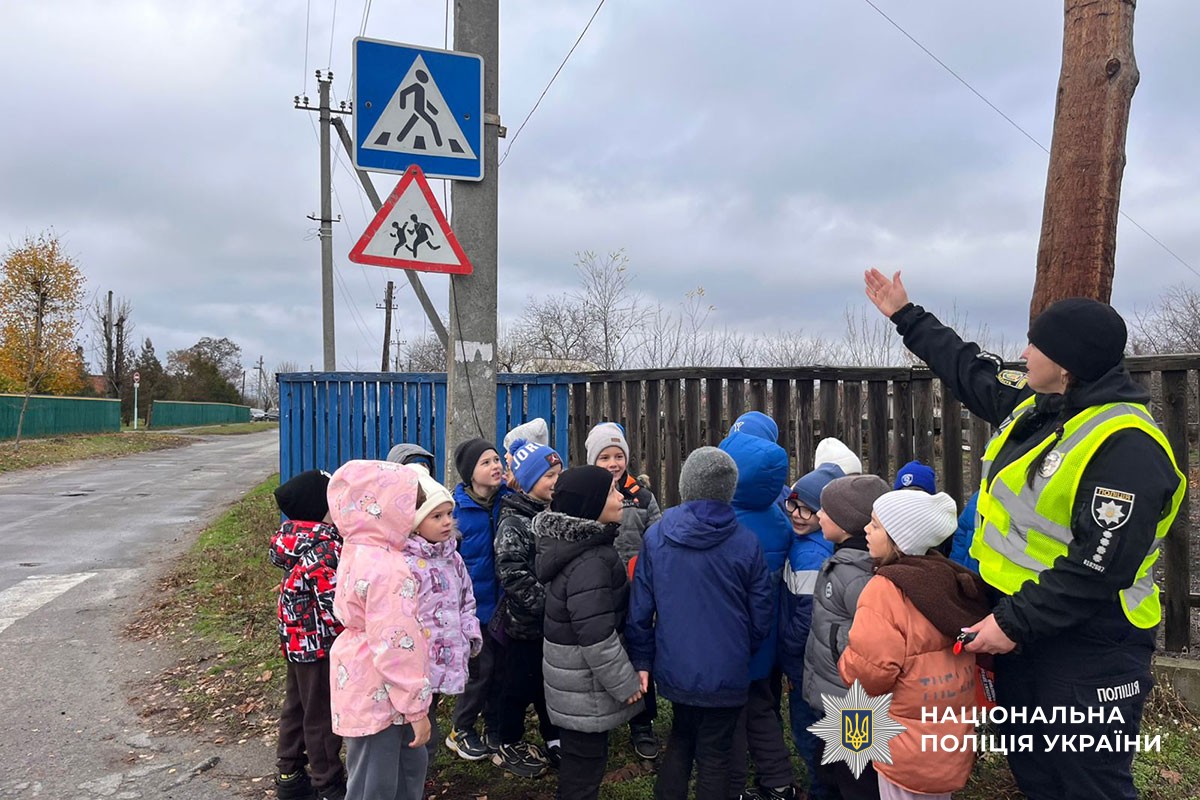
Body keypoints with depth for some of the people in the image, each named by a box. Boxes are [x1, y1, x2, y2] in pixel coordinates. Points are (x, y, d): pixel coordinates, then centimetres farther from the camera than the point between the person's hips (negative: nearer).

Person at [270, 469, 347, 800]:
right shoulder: (322, 549, -27)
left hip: (297, 640, 9)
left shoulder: (294, 537, 0)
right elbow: (335, 605, -26)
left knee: (296, 707, 22)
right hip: (320, 645, -9)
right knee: (323, 716, 6)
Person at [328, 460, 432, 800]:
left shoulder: (357, 551, 3)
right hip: (378, 696, -10)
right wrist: (416, 708, -17)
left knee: (411, 762, 24)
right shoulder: (386, 570, -28)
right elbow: (396, 646, -27)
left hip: (370, 688, 10)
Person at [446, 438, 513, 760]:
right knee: (481, 669, 1)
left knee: (502, 667, 12)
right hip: (474, 604, -3)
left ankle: (495, 730, 31)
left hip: (502, 601, 4)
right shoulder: (456, 509, -12)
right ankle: (461, 730, 24)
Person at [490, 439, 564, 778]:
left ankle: (554, 741, 31)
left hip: (555, 620, 7)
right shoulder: (514, 521, -15)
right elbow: (511, 574, -23)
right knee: (520, 683, 8)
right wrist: (545, 604, -24)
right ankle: (509, 746, 25)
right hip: (524, 620, -6)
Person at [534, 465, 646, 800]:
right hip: (586, 684, -9)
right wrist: (626, 683, -17)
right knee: (586, 758, 6)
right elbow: (596, 635, -28)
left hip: (573, 675, 9)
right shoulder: (589, 561, -28)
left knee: (578, 754, 23)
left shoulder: (573, 542, 4)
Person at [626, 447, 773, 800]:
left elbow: (640, 606, -5)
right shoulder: (746, 542, -12)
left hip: (675, 667, 2)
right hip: (725, 673, -2)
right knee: (714, 755, 13)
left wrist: (641, 660, 6)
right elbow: (761, 612, -4)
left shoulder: (656, 536, -10)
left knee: (681, 738, 25)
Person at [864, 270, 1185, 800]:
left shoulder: (1125, 448, -25)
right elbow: (968, 370, 19)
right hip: (1019, 623, 9)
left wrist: (1015, 624, -24)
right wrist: (905, 316, 25)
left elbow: (1098, 569, -28)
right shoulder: (1036, 406, 3)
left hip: (1086, 650, -9)